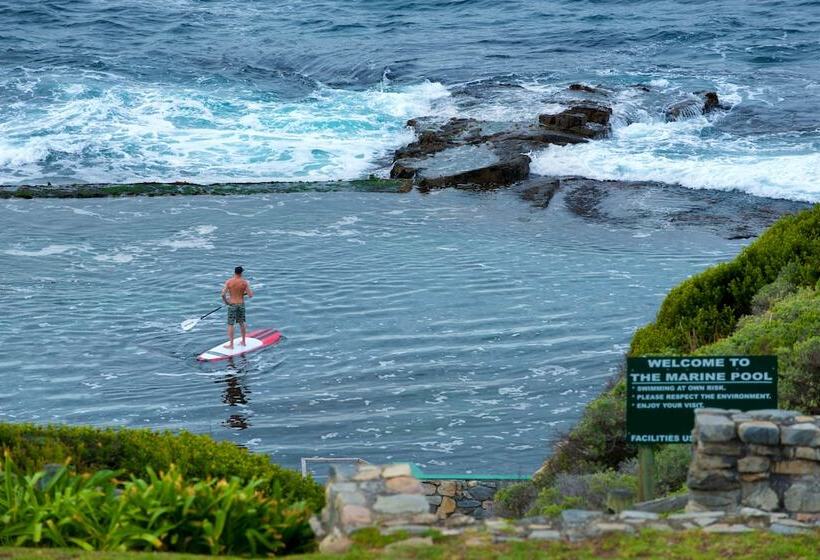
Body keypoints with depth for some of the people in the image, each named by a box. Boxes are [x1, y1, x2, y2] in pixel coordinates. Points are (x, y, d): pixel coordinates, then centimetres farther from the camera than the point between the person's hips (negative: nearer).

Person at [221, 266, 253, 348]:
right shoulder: (244, 282, -8)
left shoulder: (229, 281, -10)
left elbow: (223, 294, -16)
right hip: (241, 304, 3)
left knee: (230, 325, 3)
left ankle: (231, 344, 2)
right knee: (242, 323, 19)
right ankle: (243, 341, 29)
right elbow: (250, 295, -9)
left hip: (232, 304, -2)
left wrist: (225, 301, 2)